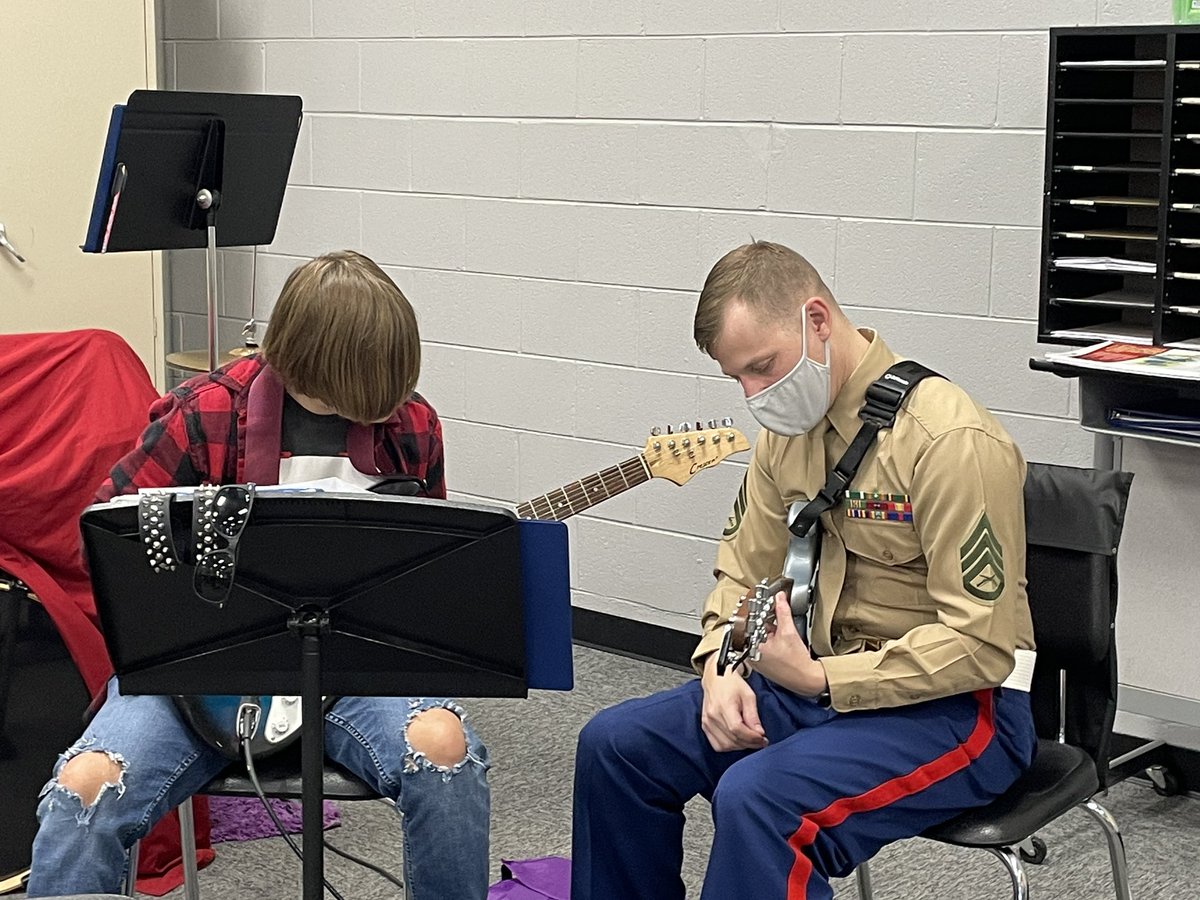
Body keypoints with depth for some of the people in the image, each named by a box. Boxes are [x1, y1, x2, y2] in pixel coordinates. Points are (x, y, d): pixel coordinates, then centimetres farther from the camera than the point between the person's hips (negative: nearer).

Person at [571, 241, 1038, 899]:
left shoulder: (952, 442, -21)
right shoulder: (789, 429, 5)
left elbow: (979, 646, -23)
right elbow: (745, 574, 15)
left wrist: (817, 678, -25)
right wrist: (721, 666, -5)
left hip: (953, 704, -8)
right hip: (828, 678, 8)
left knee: (759, 796, -32)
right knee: (614, 745, -2)